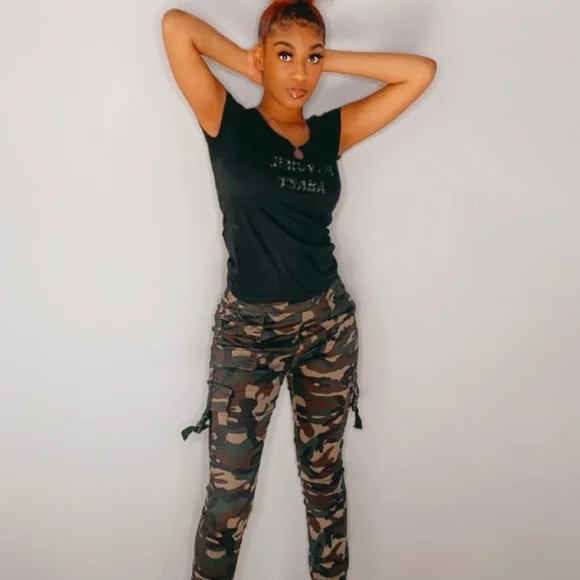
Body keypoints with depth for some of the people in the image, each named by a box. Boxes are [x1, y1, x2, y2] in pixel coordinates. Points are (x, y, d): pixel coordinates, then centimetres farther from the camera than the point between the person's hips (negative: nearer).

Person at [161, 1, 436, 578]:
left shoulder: (332, 131, 5)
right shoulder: (228, 124, -3)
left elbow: (421, 70, 4)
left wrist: (329, 60, 2)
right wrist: (248, 63, 1)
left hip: (328, 323, 3)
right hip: (247, 330, -3)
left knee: (324, 477, 18)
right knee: (229, 494, 5)